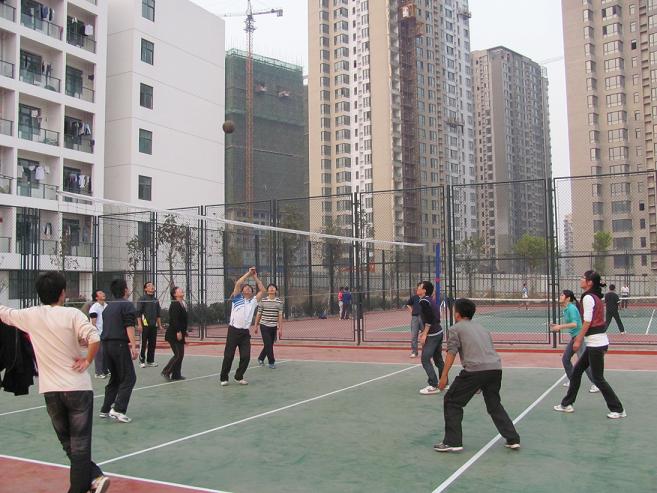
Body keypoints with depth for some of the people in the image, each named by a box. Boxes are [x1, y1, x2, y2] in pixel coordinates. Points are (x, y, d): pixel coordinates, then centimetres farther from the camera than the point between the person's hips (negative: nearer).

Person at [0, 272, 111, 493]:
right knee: (80, 444, 4)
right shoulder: (72, 314, -9)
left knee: (68, 444, 17)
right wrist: (87, 360, -8)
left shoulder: (30, 316, 1)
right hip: (78, 387, -3)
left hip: (51, 391, 3)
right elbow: (94, 338, -24)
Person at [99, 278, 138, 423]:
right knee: (129, 378, -3)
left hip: (106, 344, 8)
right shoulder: (127, 305, -6)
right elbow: (129, 327, -15)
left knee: (115, 378, 18)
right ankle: (118, 410, -12)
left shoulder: (108, 307, 19)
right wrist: (134, 346, -19)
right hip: (120, 345, -8)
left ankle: (105, 410, 18)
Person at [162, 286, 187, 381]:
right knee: (178, 355, -9)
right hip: (174, 334, -10)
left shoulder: (182, 304, 14)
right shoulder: (175, 305, -14)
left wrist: (184, 331, 20)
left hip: (180, 334, 10)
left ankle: (176, 375, 16)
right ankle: (166, 372, 2)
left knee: (180, 355, 10)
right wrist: (178, 331, -26)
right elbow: (175, 320, -22)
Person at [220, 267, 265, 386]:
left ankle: (239, 376, 17)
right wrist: (248, 273, -3)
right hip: (233, 330, -3)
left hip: (245, 332, 3)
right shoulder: (237, 298, 6)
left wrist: (255, 277, 10)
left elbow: (262, 290, 10)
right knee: (228, 356, 0)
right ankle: (223, 378, 13)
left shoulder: (253, 301, 16)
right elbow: (238, 283, -8)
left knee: (246, 356, -2)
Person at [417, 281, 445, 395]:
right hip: (438, 332, 10)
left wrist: (425, 334, -18)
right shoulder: (429, 300, 13)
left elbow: (429, 319, -22)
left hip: (432, 335, -10)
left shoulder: (424, 301, -15)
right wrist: (424, 332, 18)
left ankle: (433, 386, -7)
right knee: (438, 359, 17)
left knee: (425, 359, -7)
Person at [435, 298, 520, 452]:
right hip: (496, 368, 6)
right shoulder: (481, 328, 27)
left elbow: (451, 353, -3)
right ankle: (513, 439, 22)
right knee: (494, 405, 25)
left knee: (452, 402, 9)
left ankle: (452, 442, 7)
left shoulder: (456, 328, 9)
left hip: (475, 369, -6)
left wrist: (444, 376, -3)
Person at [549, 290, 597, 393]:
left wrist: (560, 326, -26)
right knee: (565, 358, 14)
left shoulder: (571, 308, -17)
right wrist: (558, 326, 8)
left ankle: (596, 384, -3)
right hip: (574, 337, 10)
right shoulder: (566, 309, 10)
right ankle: (572, 380, 25)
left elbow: (574, 324, -26)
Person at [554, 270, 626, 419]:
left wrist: (578, 340, -12)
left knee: (598, 379, -1)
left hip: (596, 343, -10)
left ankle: (618, 410, 8)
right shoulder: (595, 297, 12)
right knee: (577, 370, 14)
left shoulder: (588, 297, -15)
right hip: (594, 343, 10)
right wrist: (580, 336, 18)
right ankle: (567, 404, 22)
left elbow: (587, 322, -17)